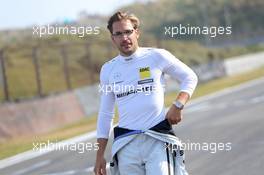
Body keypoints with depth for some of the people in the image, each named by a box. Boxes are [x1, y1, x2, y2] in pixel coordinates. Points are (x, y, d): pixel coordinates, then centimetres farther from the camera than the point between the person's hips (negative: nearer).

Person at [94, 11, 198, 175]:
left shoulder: (157, 56, 3)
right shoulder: (108, 70, 12)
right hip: (126, 146, 3)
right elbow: (105, 114, 18)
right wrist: (100, 155, 15)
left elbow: (190, 77, 13)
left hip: (158, 139, -3)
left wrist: (178, 106, -4)